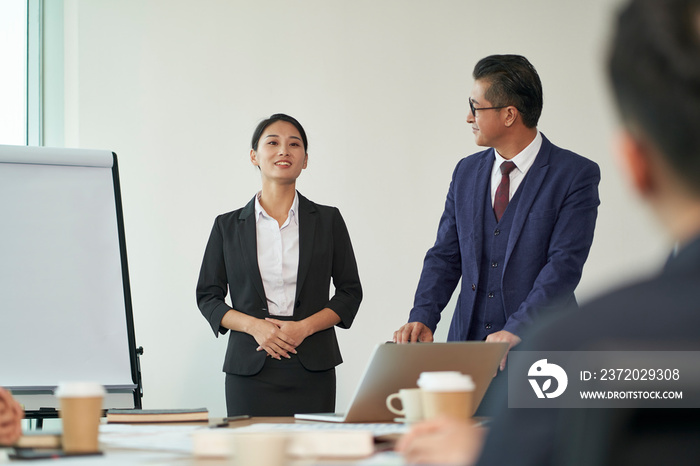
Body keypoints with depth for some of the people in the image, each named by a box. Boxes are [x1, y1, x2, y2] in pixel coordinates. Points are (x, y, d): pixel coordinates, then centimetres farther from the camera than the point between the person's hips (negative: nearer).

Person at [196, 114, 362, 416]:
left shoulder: (328, 220, 9)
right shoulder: (228, 226, 9)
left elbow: (350, 291, 9)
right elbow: (207, 295, 9)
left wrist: (304, 327, -8)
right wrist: (254, 325, -9)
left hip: (312, 369, 0)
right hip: (250, 369, 0)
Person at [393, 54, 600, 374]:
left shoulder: (576, 175, -6)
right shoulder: (466, 172, 13)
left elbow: (564, 265, -14)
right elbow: (445, 255, 12)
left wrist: (516, 330, -24)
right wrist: (422, 317, -6)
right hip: (468, 342, 5)